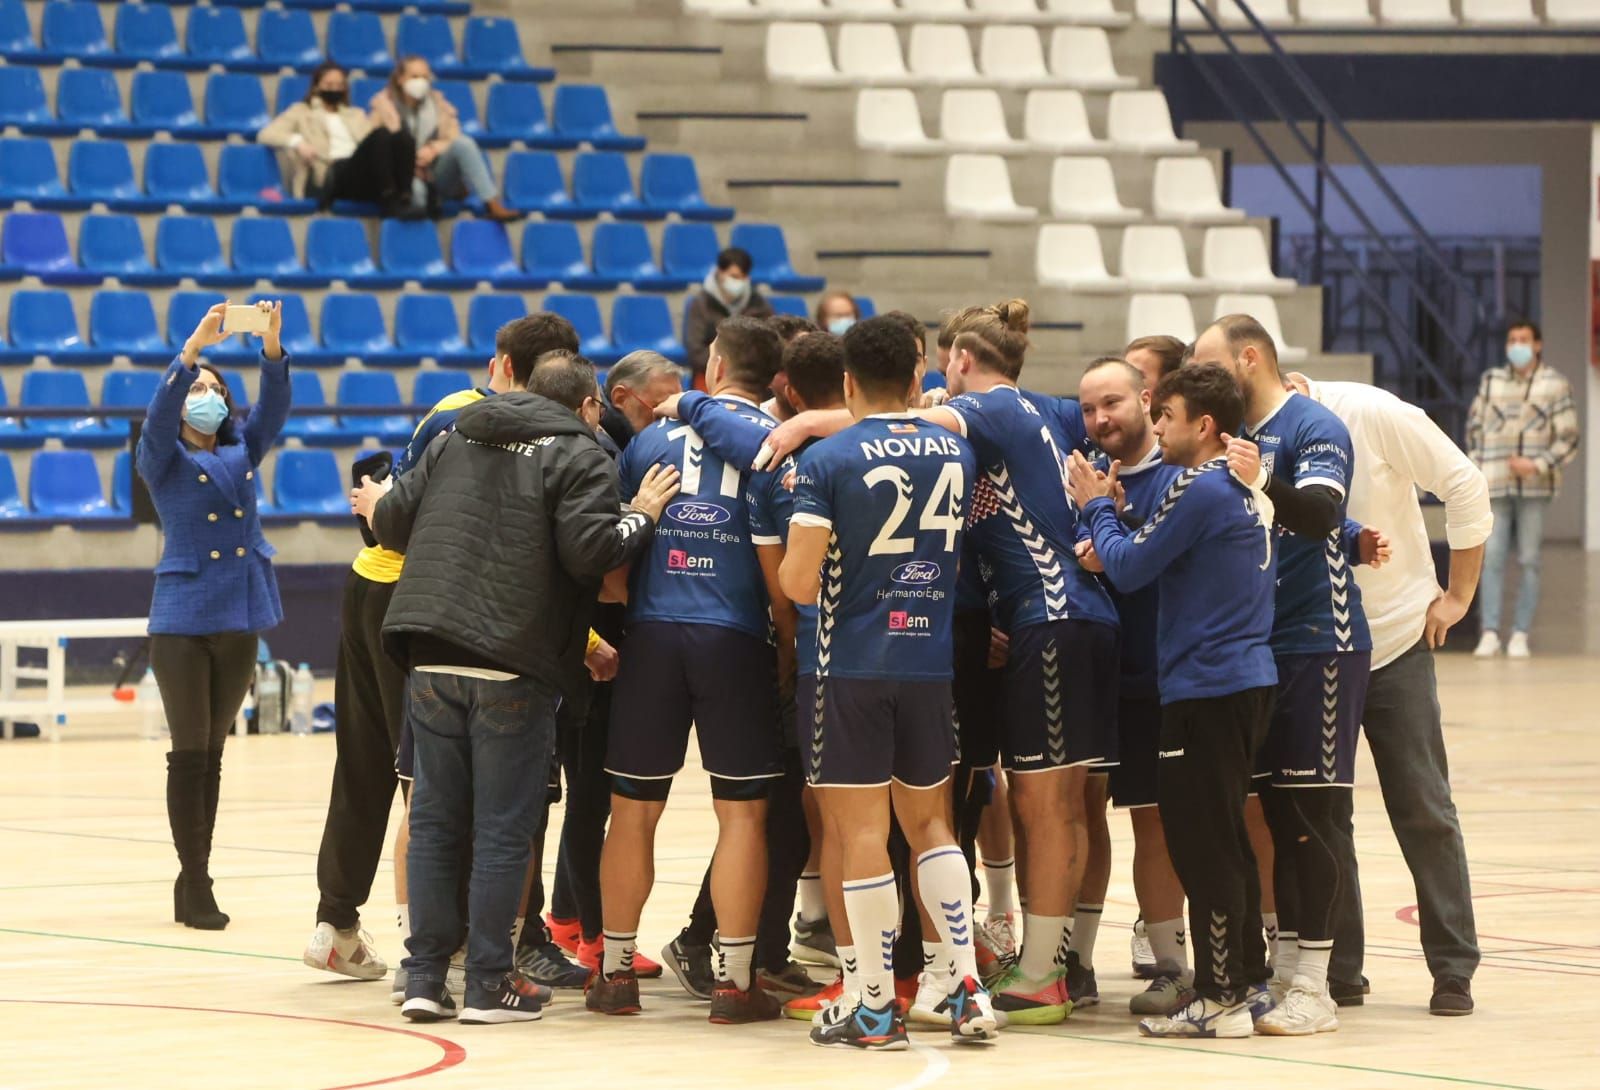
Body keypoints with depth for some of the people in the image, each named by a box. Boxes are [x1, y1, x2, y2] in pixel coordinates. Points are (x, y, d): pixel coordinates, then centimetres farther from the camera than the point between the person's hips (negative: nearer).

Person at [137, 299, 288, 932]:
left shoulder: (242, 453, 11)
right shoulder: (163, 461, 0)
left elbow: (273, 407, -4)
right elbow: (161, 412, -18)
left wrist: (272, 348, -22)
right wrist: (193, 349, -32)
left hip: (240, 619, 4)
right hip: (184, 618, -4)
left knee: (212, 756, 9)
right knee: (189, 754, -5)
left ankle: (193, 884, 14)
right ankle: (195, 885, -3)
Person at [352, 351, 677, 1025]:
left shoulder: (455, 439, 15)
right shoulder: (578, 456, -1)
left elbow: (395, 520, 13)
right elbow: (589, 550, -14)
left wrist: (378, 507, 35)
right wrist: (642, 517, 3)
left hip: (430, 659, 5)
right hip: (513, 666, -5)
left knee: (434, 821, 10)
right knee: (503, 830, 2)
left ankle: (424, 976, 10)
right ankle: (489, 984, 4)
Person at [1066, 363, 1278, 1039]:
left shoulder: (1200, 490, -16)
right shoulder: (1248, 489, 13)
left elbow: (1128, 568, -11)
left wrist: (1096, 506, 4)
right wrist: (1114, 515, 8)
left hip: (1206, 686, -10)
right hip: (1250, 678, 10)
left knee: (1201, 843, -5)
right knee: (1227, 837, 17)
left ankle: (1220, 998, -4)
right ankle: (1246, 977, 22)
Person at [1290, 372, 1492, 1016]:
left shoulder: (1371, 416, -15)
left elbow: (1464, 485, -10)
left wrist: (1457, 594, -9)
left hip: (1398, 640, -3)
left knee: (1423, 810, 0)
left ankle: (1454, 969, 7)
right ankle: (1338, 967, 14)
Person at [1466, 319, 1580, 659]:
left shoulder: (1555, 384, 1)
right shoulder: (1491, 381, 9)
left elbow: (1568, 439, 0)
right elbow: (1474, 426, 17)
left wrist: (1537, 465, -13)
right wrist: (1477, 469, 7)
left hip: (1535, 487, -2)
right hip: (1496, 487, 2)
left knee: (1528, 561, 0)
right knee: (1492, 559, -6)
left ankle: (1521, 635, 2)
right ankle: (1490, 633, -6)